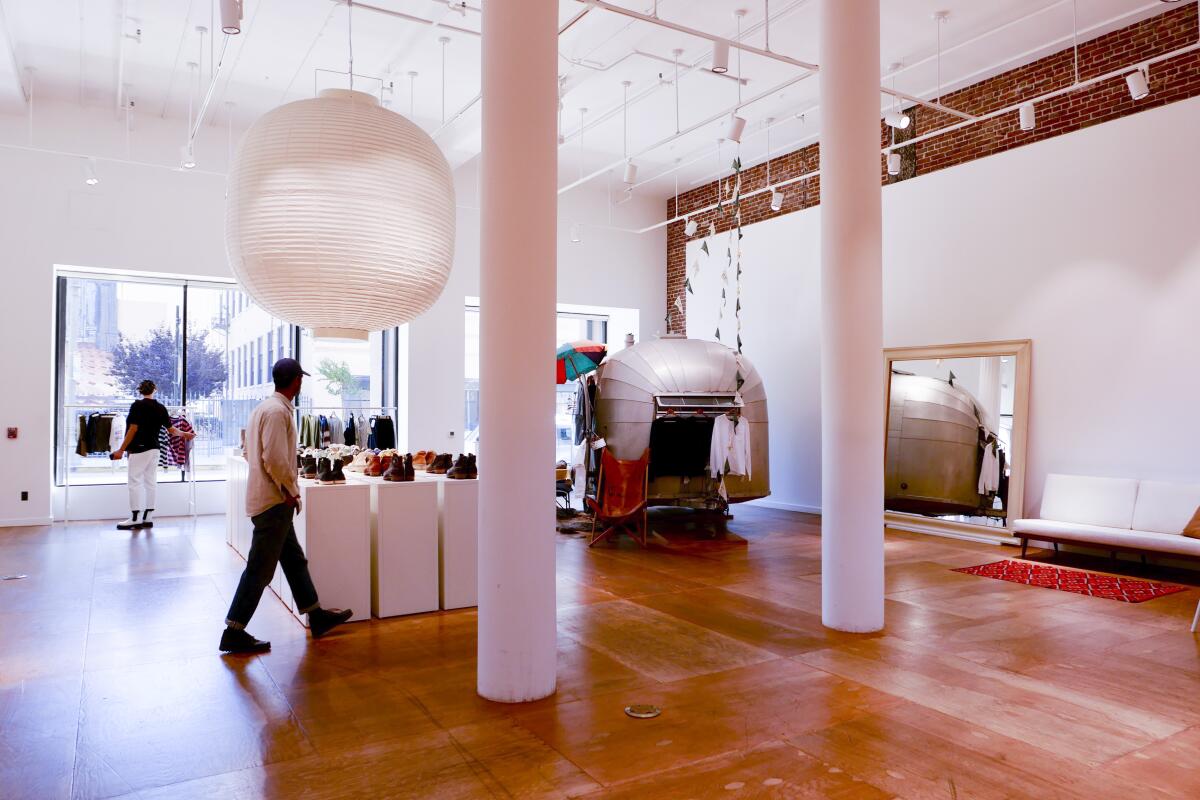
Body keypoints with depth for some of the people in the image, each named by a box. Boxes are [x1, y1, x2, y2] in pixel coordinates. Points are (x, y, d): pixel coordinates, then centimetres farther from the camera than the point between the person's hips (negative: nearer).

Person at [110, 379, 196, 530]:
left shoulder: (137, 405, -9)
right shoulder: (161, 408, 7)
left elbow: (133, 429, -14)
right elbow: (171, 429, 11)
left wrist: (121, 450, -10)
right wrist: (185, 434, 30)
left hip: (139, 449, -6)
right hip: (154, 449, 6)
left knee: (135, 482, -4)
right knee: (150, 481, 7)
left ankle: (135, 519, -5)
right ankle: (147, 518, 11)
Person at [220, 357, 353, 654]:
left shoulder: (263, 407, 12)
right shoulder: (278, 411, -18)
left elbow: (251, 452, 17)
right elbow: (275, 459, -25)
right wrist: (292, 491, -11)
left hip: (270, 499, 10)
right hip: (275, 501, -10)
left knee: (294, 560, 16)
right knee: (260, 569, -3)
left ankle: (317, 618, 26)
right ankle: (234, 633, 5)